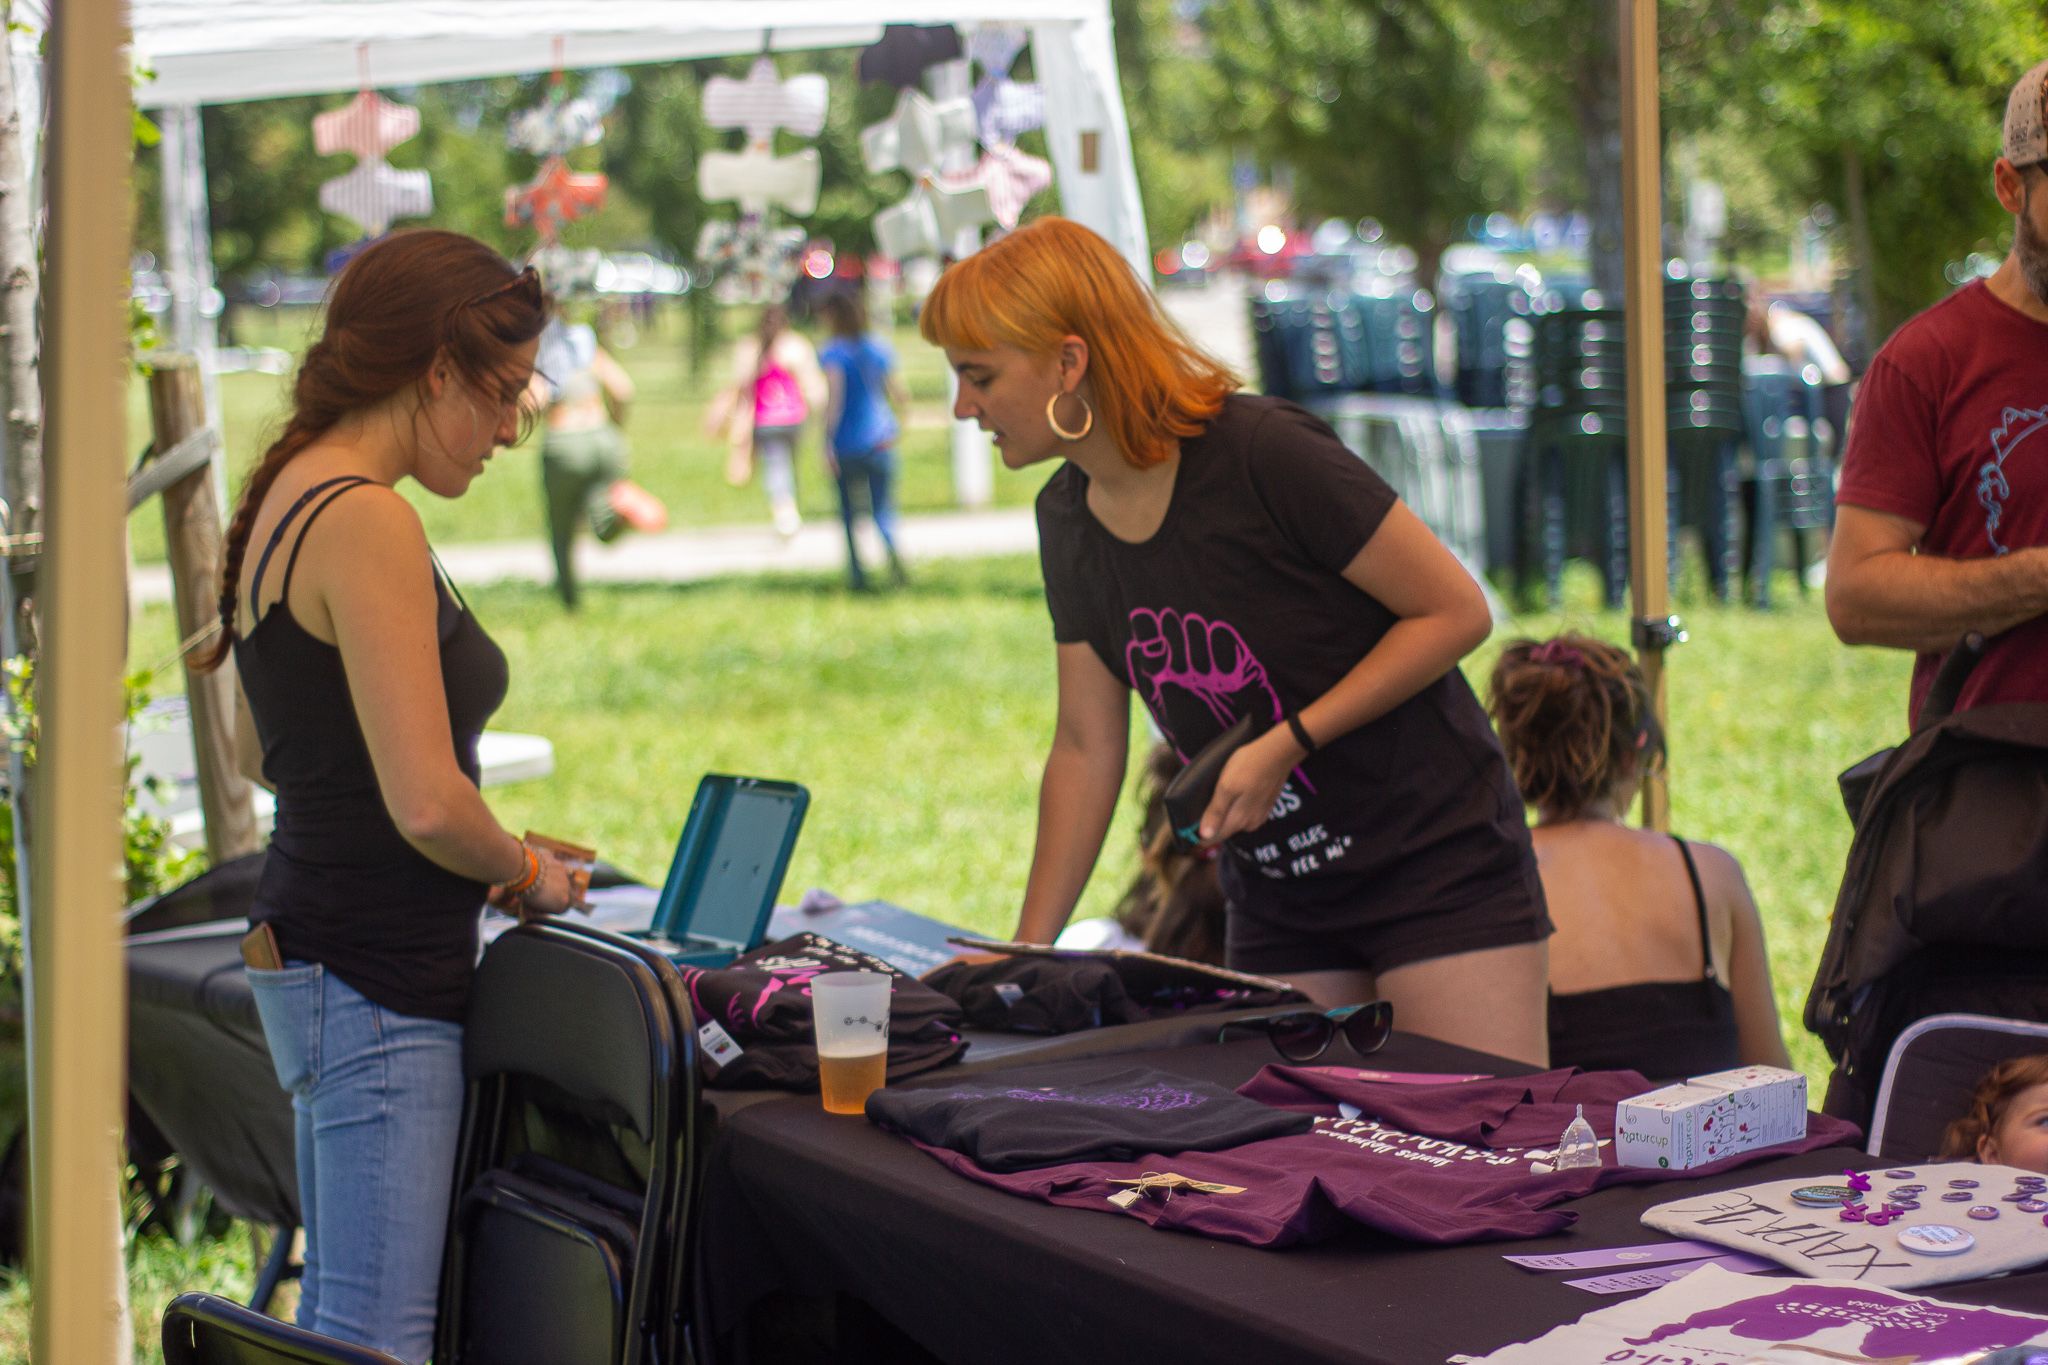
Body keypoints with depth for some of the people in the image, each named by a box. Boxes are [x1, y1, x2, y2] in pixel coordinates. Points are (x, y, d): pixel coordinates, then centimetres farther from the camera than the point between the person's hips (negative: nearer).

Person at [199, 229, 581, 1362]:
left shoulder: (290, 493, 11)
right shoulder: (365, 522, -19)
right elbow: (428, 802, -25)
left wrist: (489, 851, 18)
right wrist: (528, 872, -4)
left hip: (304, 956, 11)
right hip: (376, 984, -11)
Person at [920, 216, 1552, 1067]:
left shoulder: (1263, 456, -20)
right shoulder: (1069, 519, 2)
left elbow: (1456, 612, -15)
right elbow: (1085, 748, 8)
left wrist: (1289, 743, -20)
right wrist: (1025, 954, 7)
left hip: (1439, 866, -6)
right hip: (1276, 898, 6)